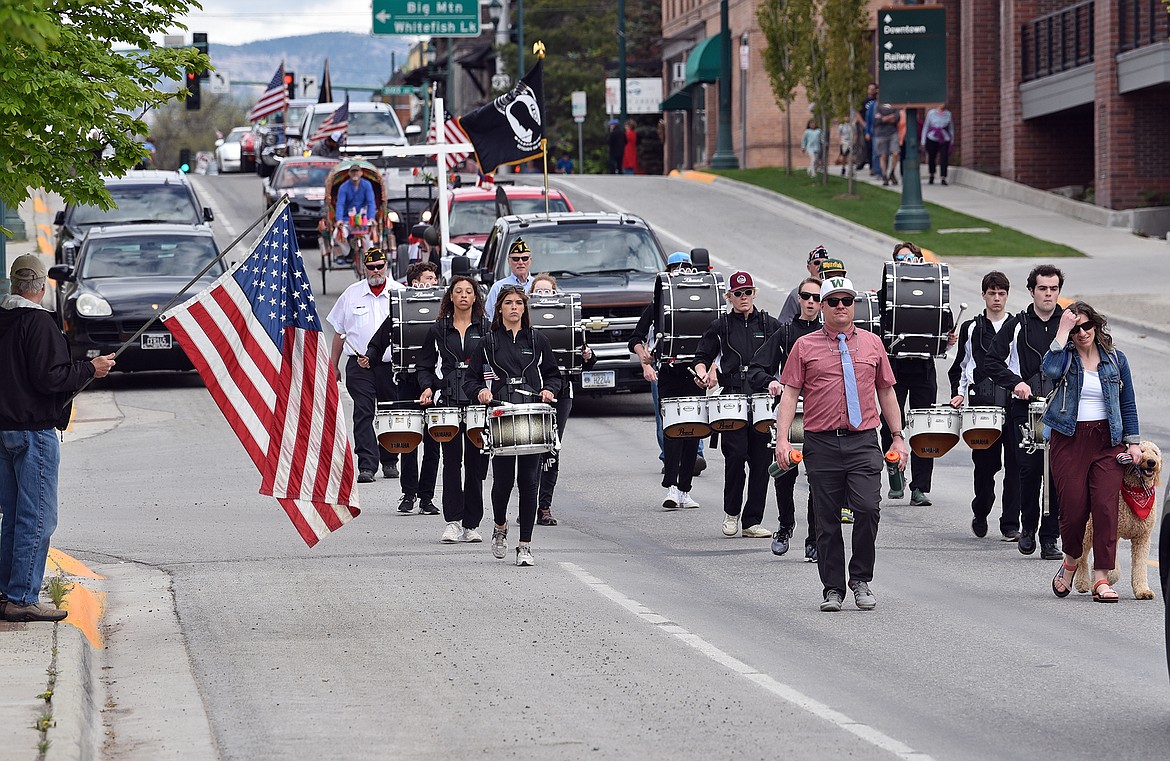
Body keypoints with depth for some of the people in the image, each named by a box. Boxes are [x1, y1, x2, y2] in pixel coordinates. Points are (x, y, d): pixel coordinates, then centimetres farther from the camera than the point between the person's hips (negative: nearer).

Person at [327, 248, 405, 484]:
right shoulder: (351, 294, 7)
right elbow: (339, 332, 14)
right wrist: (333, 365, 13)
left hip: (392, 365, 0)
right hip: (359, 365, 0)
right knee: (363, 413, -10)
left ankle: (389, 462, 24)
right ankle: (366, 466, -15)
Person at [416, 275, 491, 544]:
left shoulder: (486, 329, 9)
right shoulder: (439, 330, 11)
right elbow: (426, 367, 14)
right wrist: (427, 388, -4)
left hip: (478, 402, 0)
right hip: (448, 402, 0)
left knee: (475, 462, 1)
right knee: (451, 461, -4)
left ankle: (472, 524, 7)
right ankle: (453, 521, -3)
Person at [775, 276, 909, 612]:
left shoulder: (872, 343, 12)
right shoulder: (805, 346, 6)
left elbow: (886, 392, 17)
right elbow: (790, 394, 3)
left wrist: (898, 438, 13)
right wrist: (782, 439, -8)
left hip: (863, 441, 0)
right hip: (821, 443, 0)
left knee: (867, 508, -15)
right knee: (827, 518, 3)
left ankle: (860, 578, 3)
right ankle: (833, 588, 13)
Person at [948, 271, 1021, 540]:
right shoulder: (971, 329, 13)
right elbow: (959, 367, 17)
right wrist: (958, 393, 3)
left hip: (1014, 401, 0)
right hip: (982, 402, 0)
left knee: (1014, 463, -4)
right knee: (985, 462, 0)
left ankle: (1010, 524, 0)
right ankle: (981, 513, 23)